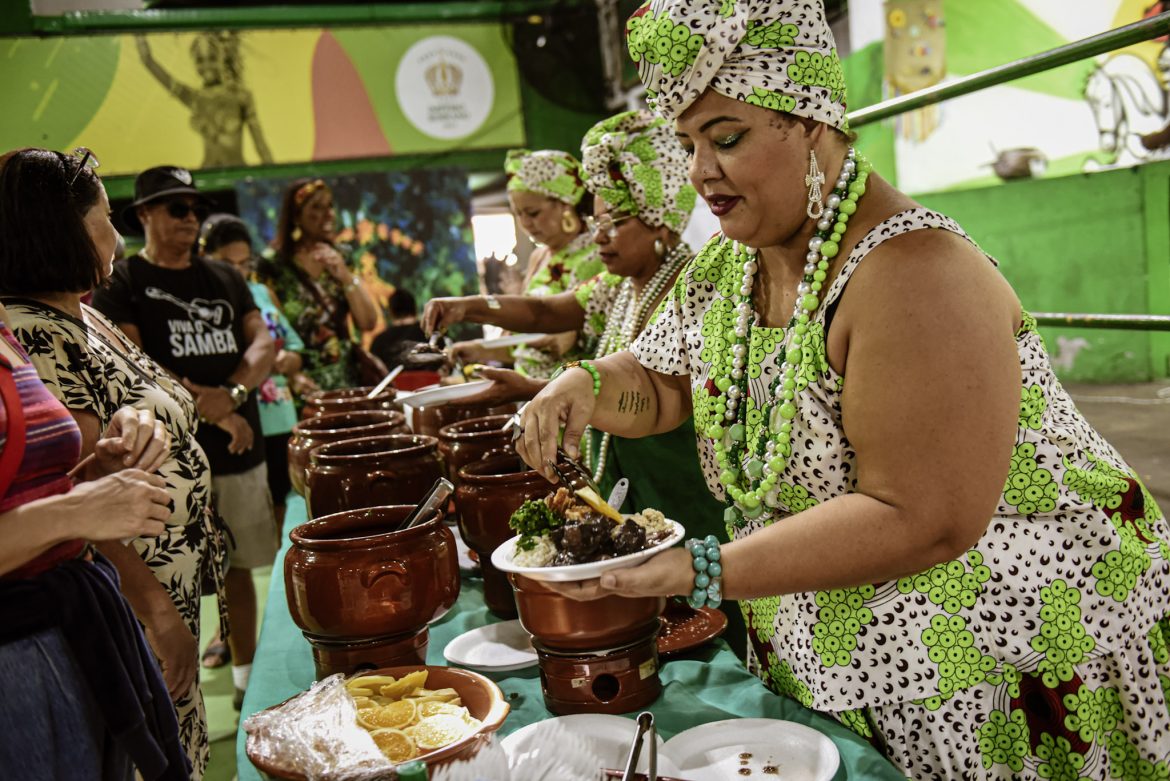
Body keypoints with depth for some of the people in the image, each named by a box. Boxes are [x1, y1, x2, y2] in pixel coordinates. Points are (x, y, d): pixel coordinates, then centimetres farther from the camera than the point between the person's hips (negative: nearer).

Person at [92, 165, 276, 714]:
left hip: (241, 449, 5)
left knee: (239, 567, 12)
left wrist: (231, 395, -12)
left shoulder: (224, 278, 16)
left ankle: (246, 676, 26)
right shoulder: (121, 283, 2)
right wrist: (207, 405, -14)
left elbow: (263, 343, 6)